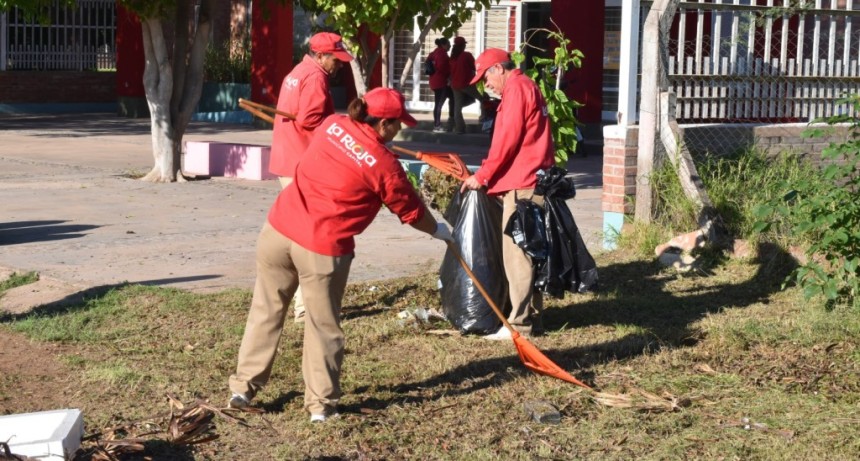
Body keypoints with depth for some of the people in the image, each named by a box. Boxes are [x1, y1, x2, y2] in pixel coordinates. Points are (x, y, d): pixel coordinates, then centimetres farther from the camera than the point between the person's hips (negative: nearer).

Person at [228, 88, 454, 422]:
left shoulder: (332, 125, 5)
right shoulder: (384, 165, -8)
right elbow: (411, 212, 5)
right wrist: (439, 230, 24)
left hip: (278, 229, 5)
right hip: (322, 249, -5)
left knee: (265, 312, 16)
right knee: (323, 327, 9)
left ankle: (243, 388, 24)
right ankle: (321, 404, 17)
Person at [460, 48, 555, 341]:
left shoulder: (517, 88, -9)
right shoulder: (526, 87, 21)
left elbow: (507, 140, -15)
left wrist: (481, 176, -8)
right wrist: (489, 176, 17)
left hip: (522, 185, -10)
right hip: (530, 182, 10)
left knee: (516, 254, -8)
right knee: (527, 252, 12)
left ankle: (520, 323, -7)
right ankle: (532, 316, 17)